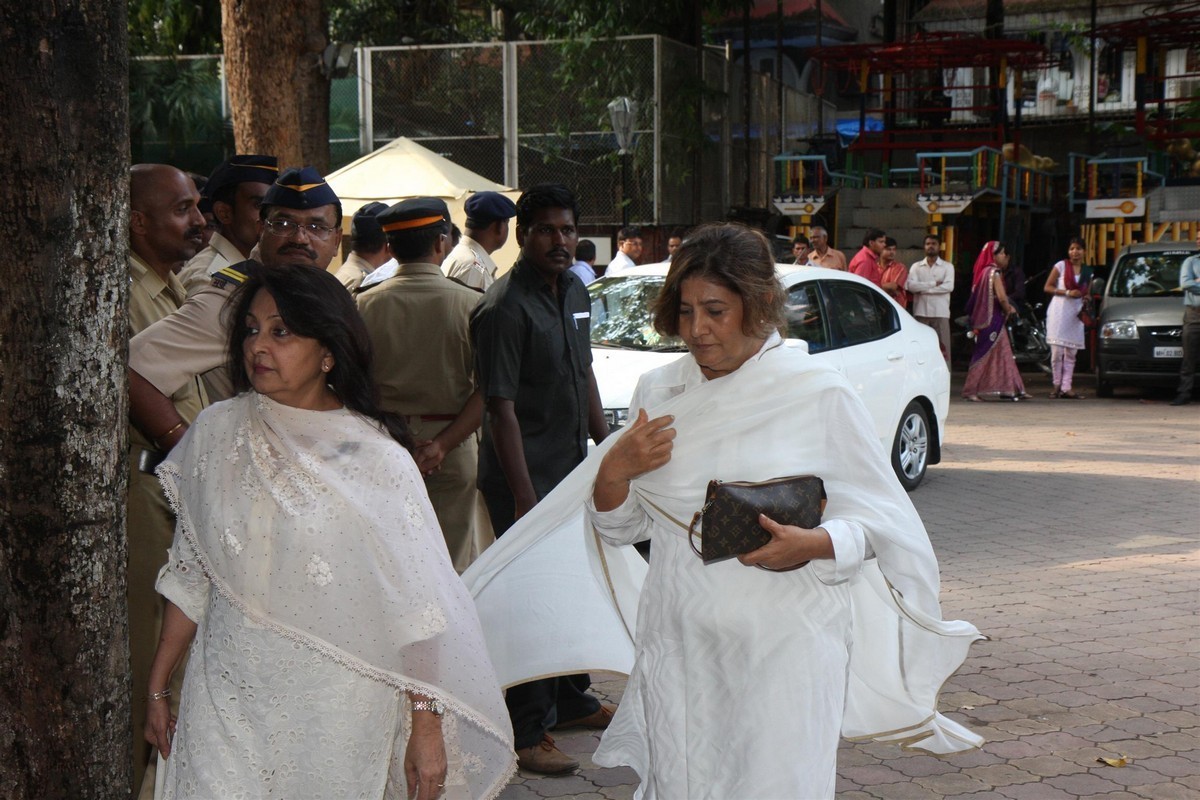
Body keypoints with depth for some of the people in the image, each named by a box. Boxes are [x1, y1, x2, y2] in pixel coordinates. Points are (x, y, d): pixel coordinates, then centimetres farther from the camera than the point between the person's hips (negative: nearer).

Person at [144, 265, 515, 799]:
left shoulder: (377, 458, -9)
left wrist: (427, 728, -8)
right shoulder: (217, 433, 2)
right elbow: (188, 575, 10)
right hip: (226, 703, 3)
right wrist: (157, 688, 13)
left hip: (337, 715, -2)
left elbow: (416, 608, -7)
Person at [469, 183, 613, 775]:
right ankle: (527, 732, 6)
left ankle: (571, 700, 34)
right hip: (524, 476, -8)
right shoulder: (504, 309, -18)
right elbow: (501, 408, -21)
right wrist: (524, 498, -24)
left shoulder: (574, 290, 9)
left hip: (572, 468, 8)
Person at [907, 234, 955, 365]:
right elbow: (911, 285, -6)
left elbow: (949, 286, -9)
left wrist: (924, 288, -9)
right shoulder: (916, 266, 11)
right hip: (921, 312, 1)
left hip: (940, 313, -1)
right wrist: (934, 283, -9)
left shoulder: (947, 266, 7)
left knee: (943, 347, -3)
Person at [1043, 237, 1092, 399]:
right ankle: (1057, 385, 5)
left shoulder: (1086, 271, 12)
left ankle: (1066, 388, 2)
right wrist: (1067, 292, -11)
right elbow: (1047, 287, -1)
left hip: (1076, 312, 4)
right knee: (1057, 351, -7)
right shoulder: (1061, 266, 0)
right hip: (1059, 310, -4)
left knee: (1071, 353, 2)